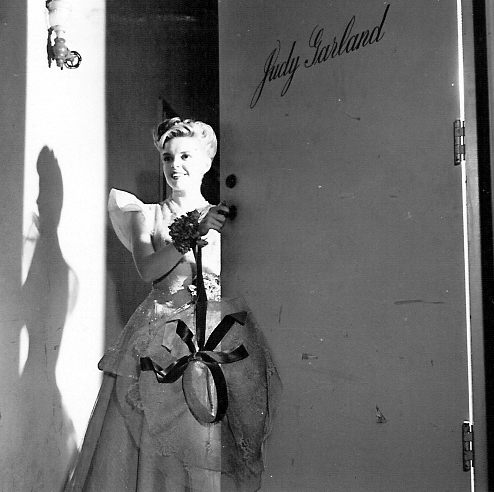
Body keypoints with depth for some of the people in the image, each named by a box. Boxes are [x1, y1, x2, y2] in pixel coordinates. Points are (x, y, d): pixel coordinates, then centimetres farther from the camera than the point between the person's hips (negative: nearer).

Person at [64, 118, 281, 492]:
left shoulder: (226, 217, 11)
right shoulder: (146, 215, 10)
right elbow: (148, 269, -7)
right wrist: (196, 235, -16)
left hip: (225, 335, 0)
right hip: (162, 338, 0)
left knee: (214, 446, 0)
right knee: (154, 443, 0)